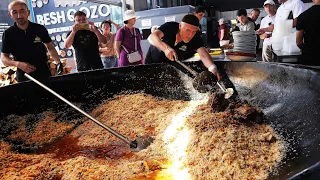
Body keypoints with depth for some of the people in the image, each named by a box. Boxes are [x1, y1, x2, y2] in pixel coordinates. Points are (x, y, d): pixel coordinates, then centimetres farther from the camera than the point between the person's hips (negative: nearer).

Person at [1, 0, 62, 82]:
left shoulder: (40, 29, -4)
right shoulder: (8, 34, -4)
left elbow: (50, 47, 7)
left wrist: (58, 62, -7)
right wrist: (18, 64, -20)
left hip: (44, 71, 1)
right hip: (23, 75, 0)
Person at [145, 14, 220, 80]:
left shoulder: (196, 38, -22)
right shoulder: (170, 27, -26)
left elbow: (203, 54, -36)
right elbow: (152, 37, -40)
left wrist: (212, 68, -57)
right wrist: (166, 48, -59)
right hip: (153, 62, -1)